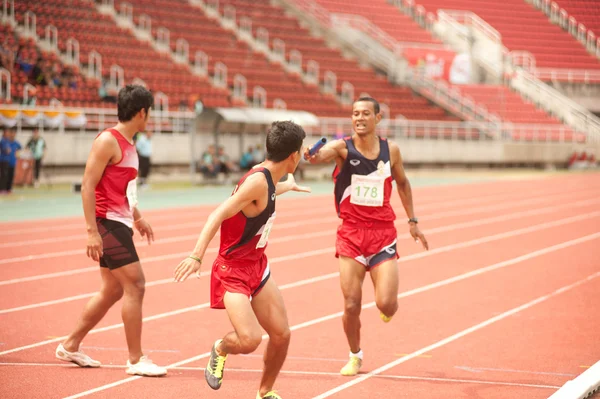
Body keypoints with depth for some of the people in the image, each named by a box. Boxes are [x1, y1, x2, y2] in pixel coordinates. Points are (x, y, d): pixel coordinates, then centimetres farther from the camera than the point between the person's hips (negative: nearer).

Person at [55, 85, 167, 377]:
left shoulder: (127, 144, 16)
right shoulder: (107, 141, -14)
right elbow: (88, 185, -18)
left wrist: (137, 218, 27)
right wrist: (92, 231, -23)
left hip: (120, 224, 10)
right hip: (108, 223, -10)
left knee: (112, 290, 14)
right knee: (134, 285, -11)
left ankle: (70, 347, 24)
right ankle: (135, 360, -6)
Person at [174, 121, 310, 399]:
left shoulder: (268, 179, 5)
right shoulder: (258, 180, -23)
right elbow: (219, 214, -30)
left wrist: (289, 186, 54)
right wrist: (197, 255, -41)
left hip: (257, 267, 9)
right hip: (232, 272, -9)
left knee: (281, 335, 3)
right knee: (250, 339, -21)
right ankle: (220, 350, 14)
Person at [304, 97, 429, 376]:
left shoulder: (391, 150, 2)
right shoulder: (343, 147, -7)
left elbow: (402, 183, 19)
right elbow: (322, 154, -30)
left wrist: (412, 221, 19)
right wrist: (311, 156, -53)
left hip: (383, 234, 1)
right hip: (351, 234, -1)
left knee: (386, 305, -11)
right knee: (351, 306, -3)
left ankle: (388, 307, 28)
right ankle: (355, 356, 24)